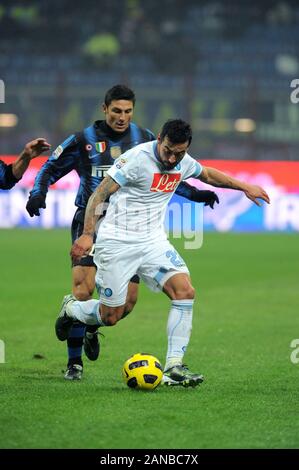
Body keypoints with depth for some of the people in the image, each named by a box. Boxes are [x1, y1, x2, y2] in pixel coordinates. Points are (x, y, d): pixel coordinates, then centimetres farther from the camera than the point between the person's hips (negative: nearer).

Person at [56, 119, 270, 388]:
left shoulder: (183, 162, 2)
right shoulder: (138, 158, -19)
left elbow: (207, 174, 26)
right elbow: (100, 194, -18)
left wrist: (244, 186, 28)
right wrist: (87, 234, -26)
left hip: (153, 241, 6)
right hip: (117, 242, -6)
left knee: (185, 291, -15)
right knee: (111, 316, 0)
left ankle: (173, 367, -12)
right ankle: (71, 308, 34)